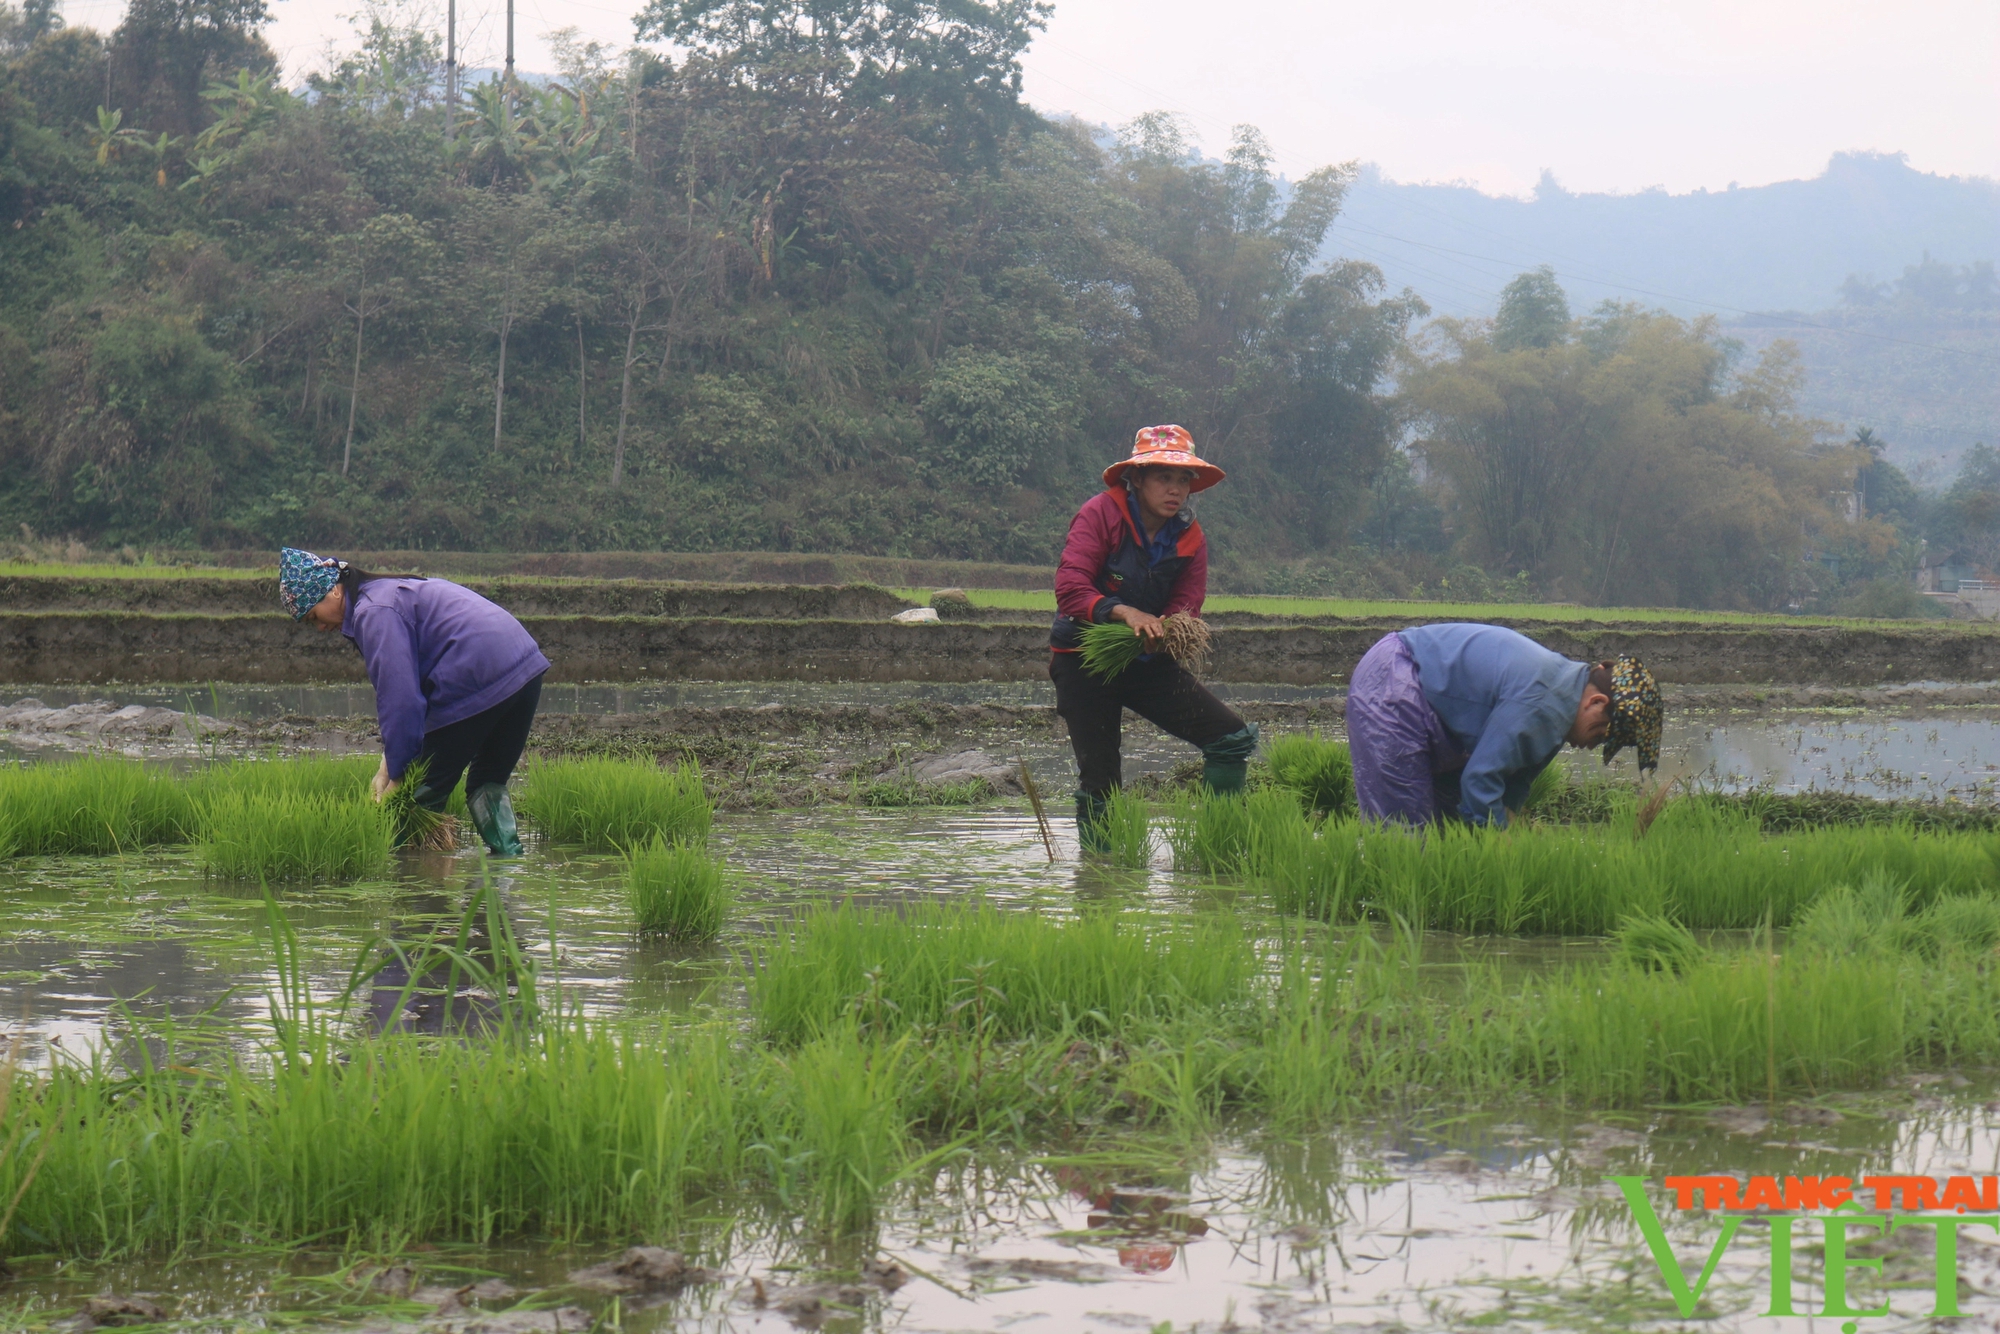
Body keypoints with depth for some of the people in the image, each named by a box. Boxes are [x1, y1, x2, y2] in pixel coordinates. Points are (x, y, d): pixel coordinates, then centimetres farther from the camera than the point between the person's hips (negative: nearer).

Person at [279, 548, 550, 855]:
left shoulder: (373, 612, -8)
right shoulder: (396, 589, 24)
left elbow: (400, 697, -14)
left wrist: (397, 773, -8)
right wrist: (389, 762, 18)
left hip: (477, 686, -10)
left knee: (425, 795, 2)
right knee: (488, 784, 20)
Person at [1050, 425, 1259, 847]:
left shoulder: (1190, 538, 2)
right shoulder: (1102, 513, -14)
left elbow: (1185, 606, -5)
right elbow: (1070, 588, -24)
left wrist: (1165, 632, -30)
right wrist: (1125, 613, -40)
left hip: (1146, 662, 5)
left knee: (1235, 738, -8)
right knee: (1098, 780, -5)